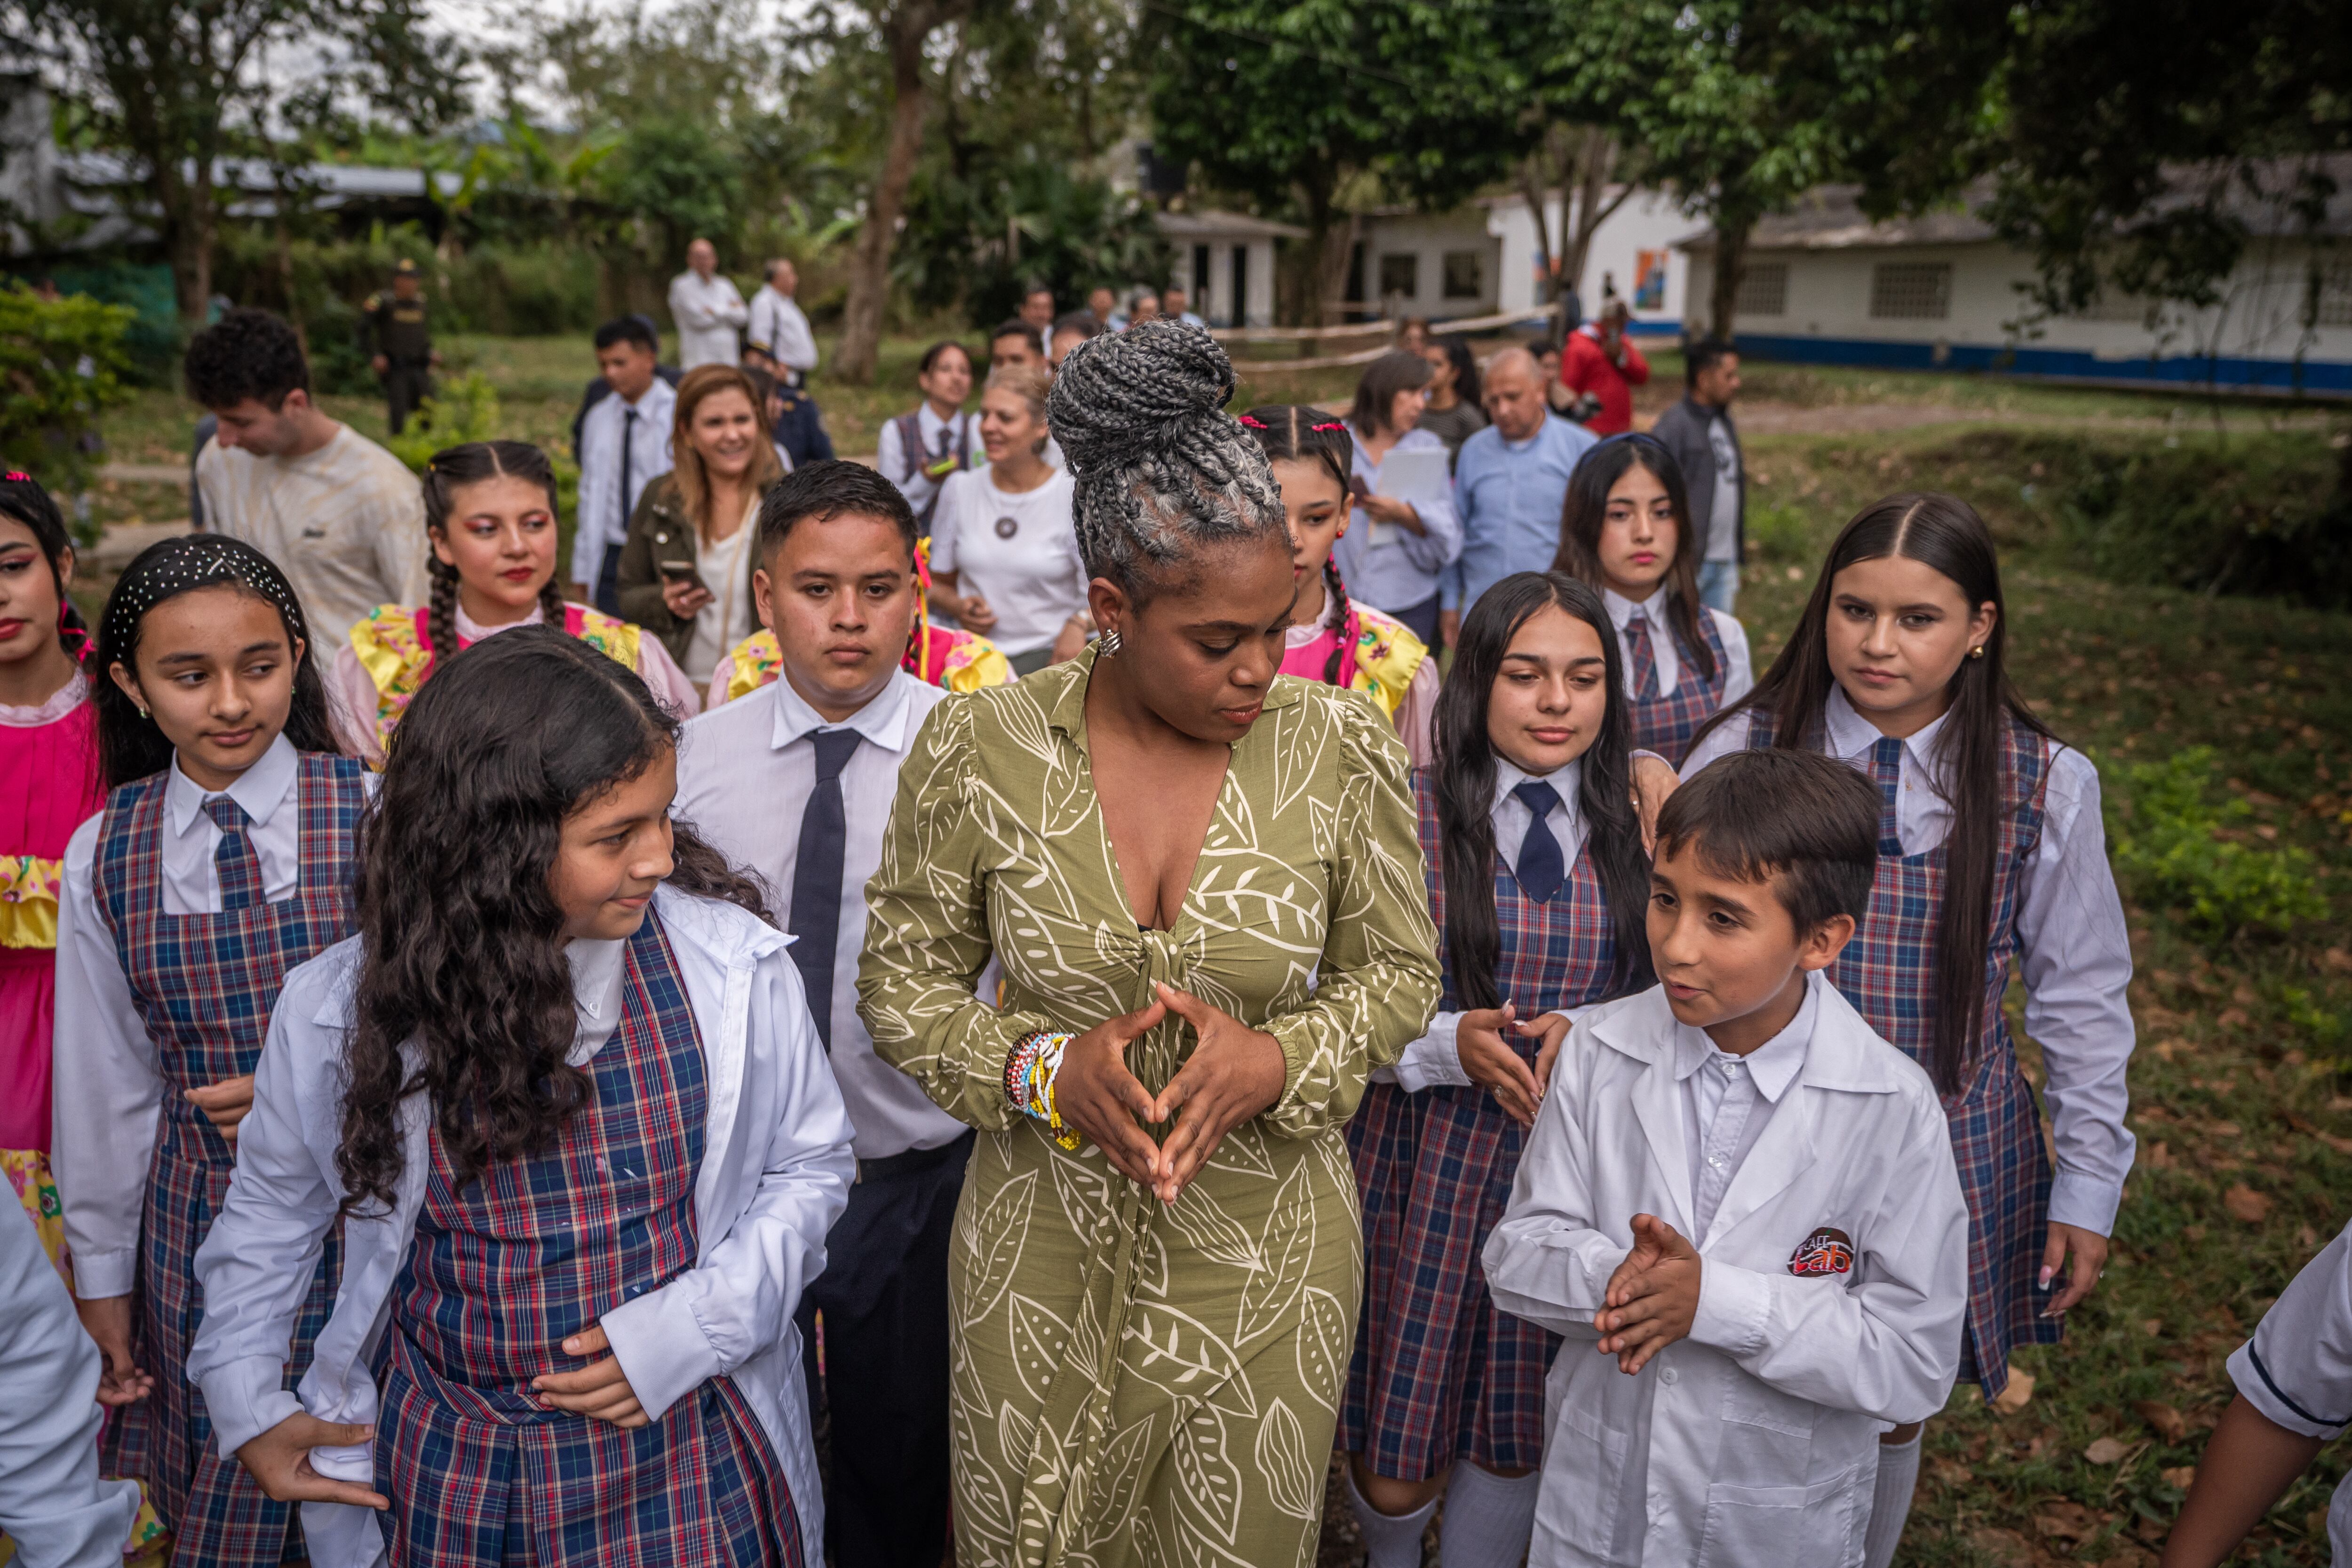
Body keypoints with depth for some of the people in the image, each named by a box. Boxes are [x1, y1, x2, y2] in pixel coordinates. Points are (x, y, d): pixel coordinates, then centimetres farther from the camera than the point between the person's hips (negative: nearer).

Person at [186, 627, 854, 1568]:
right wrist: (247, 1402, 5)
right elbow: (271, 1206, 8)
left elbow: (810, 1163, -3)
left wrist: (696, 1325, -14)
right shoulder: (339, 1009, -11)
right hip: (444, 1472, 1)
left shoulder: (729, 961, -15)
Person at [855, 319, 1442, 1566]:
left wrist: (1277, 1059, -20)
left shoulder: (1339, 747, -10)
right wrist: (1047, 1072, -20)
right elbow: (901, 981, -3)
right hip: (1040, 1250, 0)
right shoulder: (977, 746, -12)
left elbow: (1399, 974, 0)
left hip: (1268, 1257, 1)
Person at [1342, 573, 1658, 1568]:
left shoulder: (1635, 831, 2)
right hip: (1423, 1163, -2)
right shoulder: (1405, 816, -8)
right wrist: (1452, 1043, -22)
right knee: (1395, 1452, 9)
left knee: (1521, 1438, 15)